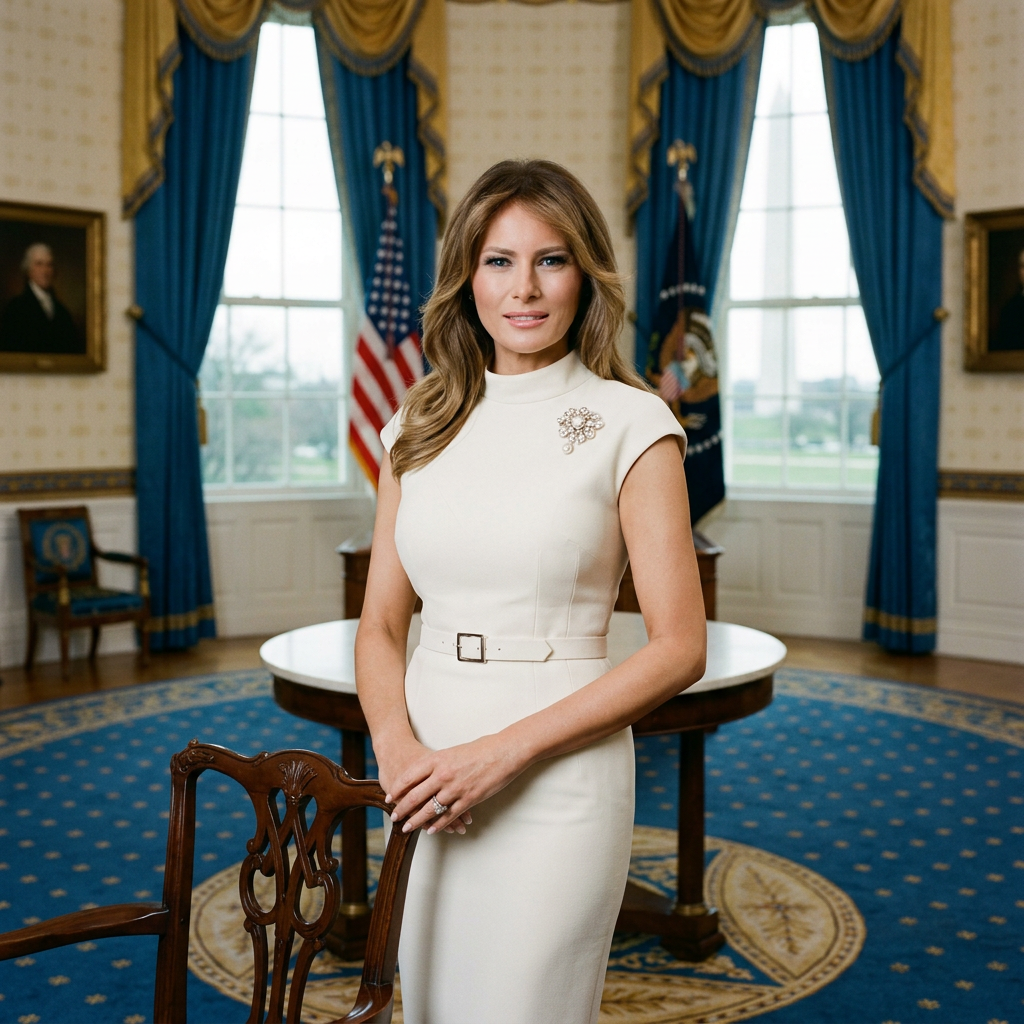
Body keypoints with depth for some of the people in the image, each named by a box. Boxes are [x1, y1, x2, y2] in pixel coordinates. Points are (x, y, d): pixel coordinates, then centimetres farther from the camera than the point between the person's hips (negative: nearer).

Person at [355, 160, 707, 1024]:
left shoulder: (630, 423, -6)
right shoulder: (421, 425, 7)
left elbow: (679, 649, -10)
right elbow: (381, 625, 8)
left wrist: (499, 752, -15)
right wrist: (397, 746, -12)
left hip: (558, 779, -4)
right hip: (428, 783, 5)